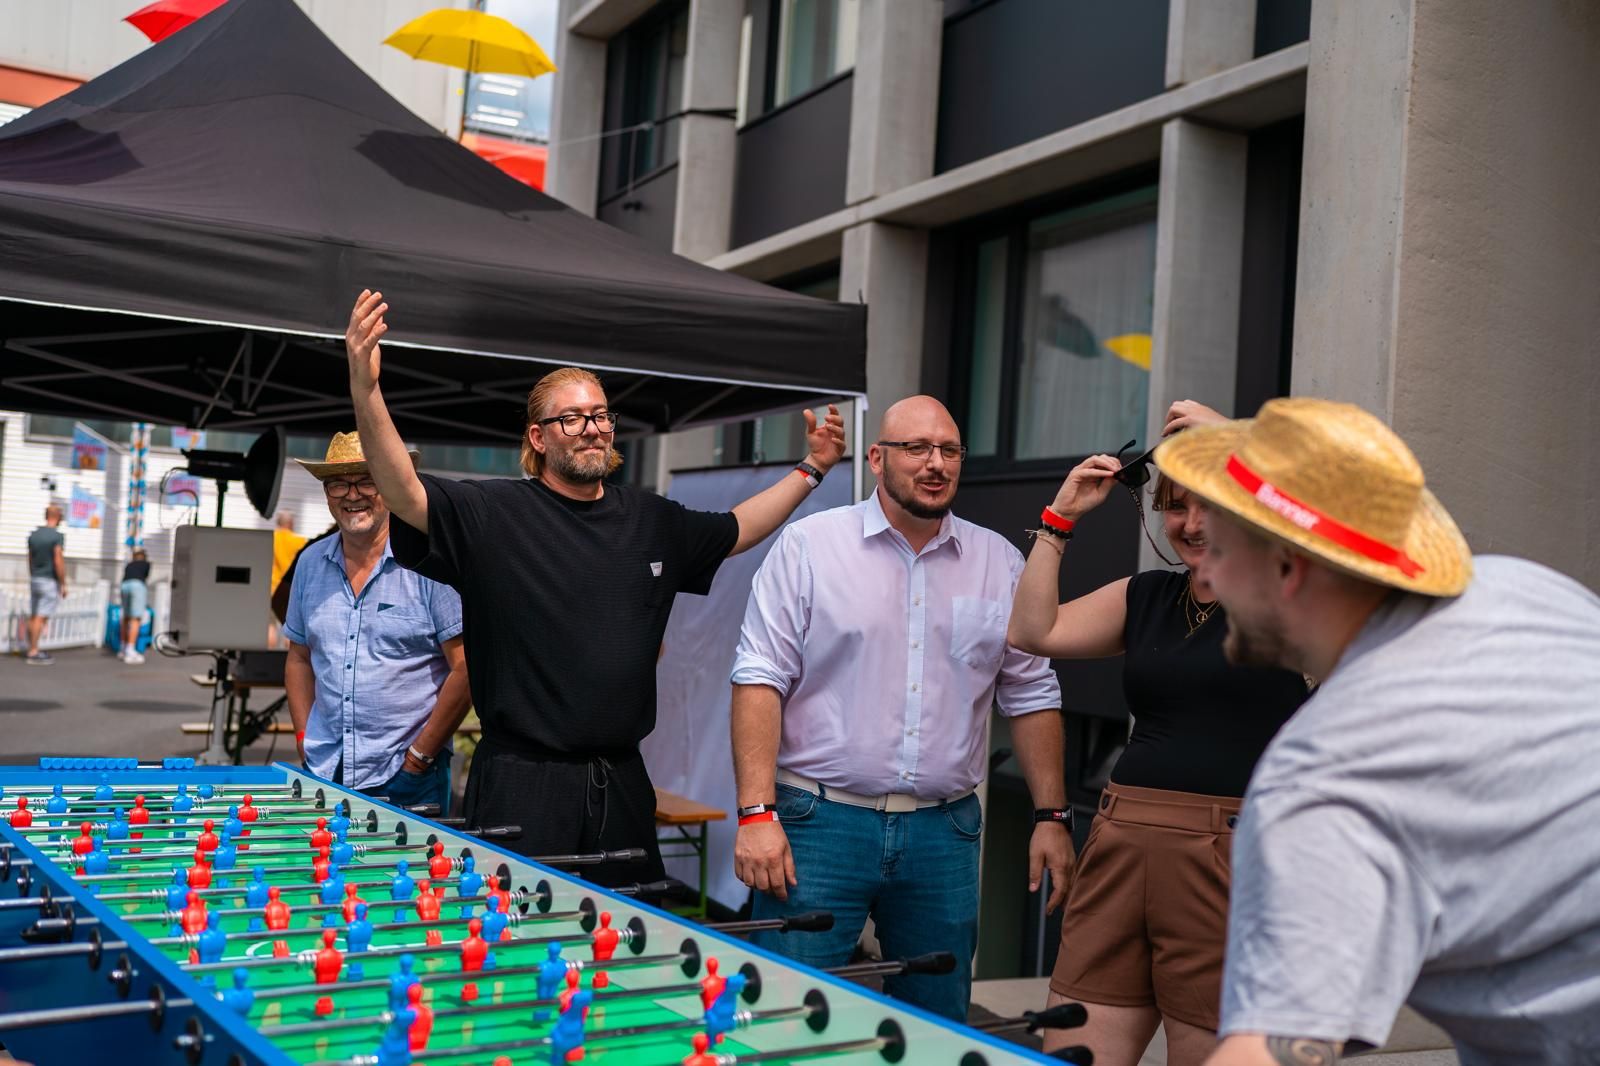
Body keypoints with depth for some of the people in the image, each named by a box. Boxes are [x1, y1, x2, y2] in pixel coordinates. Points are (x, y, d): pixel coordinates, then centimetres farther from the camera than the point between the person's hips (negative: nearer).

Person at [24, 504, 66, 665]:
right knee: (41, 618, -6)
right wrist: (63, 585, -12)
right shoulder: (57, 536, -13)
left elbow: (30, 560, 13)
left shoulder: (33, 535, 8)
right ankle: (33, 654, -6)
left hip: (35, 580, 7)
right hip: (50, 581, -7)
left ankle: (32, 650, 17)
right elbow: (59, 562, -18)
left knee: (33, 617, 11)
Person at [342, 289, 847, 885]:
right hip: (522, 787, -5)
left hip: (621, 784, 5)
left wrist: (811, 469, 24)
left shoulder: (652, 521, 11)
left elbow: (737, 531, 26)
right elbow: (407, 495, -21)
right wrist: (366, 392, -35)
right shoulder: (493, 515, -6)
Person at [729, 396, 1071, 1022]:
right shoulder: (808, 546, -1)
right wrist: (756, 813, -13)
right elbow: (761, 679, -5)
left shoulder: (999, 563, 9)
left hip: (945, 832, 3)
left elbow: (1031, 695, 13)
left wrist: (1051, 816, 6)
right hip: (818, 824, -3)